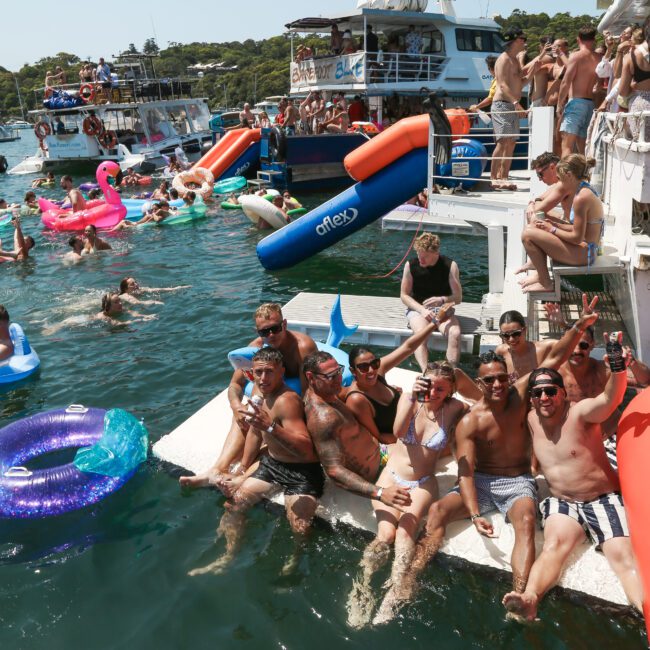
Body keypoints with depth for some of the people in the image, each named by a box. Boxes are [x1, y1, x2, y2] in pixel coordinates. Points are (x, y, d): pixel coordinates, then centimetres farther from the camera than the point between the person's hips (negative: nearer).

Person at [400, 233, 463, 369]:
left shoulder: (450, 266, -6)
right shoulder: (411, 265, -5)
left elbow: (458, 298, -6)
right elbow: (404, 295, 0)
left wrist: (442, 300, -28)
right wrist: (422, 310, -15)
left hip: (442, 309, 1)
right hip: (417, 308, -1)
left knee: (455, 334, -31)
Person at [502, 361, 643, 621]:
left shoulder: (580, 412, -14)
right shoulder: (531, 419, 3)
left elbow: (609, 399, -36)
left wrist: (618, 368, -53)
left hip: (605, 499, -2)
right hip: (562, 501, 2)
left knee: (623, 555, -23)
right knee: (555, 542, -26)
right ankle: (529, 600, -49)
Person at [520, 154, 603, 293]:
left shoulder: (581, 198, -22)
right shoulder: (587, 191, 10)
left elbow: (577, 238, -22)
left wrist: (552, 229, -8)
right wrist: (554, 225, 4)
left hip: (582, 254, -11)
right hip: (586, 251, 11)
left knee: (528, 235, -17)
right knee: (532, 228, 16)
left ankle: (545, 284, -6)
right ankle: (540, 273, 17)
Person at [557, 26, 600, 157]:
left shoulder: (576, 56, -4)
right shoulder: (598, 59, 13)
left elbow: (566, 83, -10)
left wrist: (559, 104, -3)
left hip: (576, 102, -6)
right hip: (590, 103, 7)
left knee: (567, 145, -12)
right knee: (582, 146, 12)